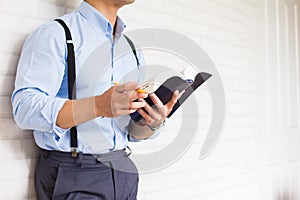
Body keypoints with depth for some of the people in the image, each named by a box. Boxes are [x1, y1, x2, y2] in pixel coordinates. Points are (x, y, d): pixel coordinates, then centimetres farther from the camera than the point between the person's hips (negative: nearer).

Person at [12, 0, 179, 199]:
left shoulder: (133, 51, 12)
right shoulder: (54, 34, -7)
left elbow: (133, 131, 13)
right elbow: (25, 109, -19)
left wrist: (153, 123, -10)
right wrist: (98, 106, -30)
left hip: (124, 171, 6)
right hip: (72, 174, -5)